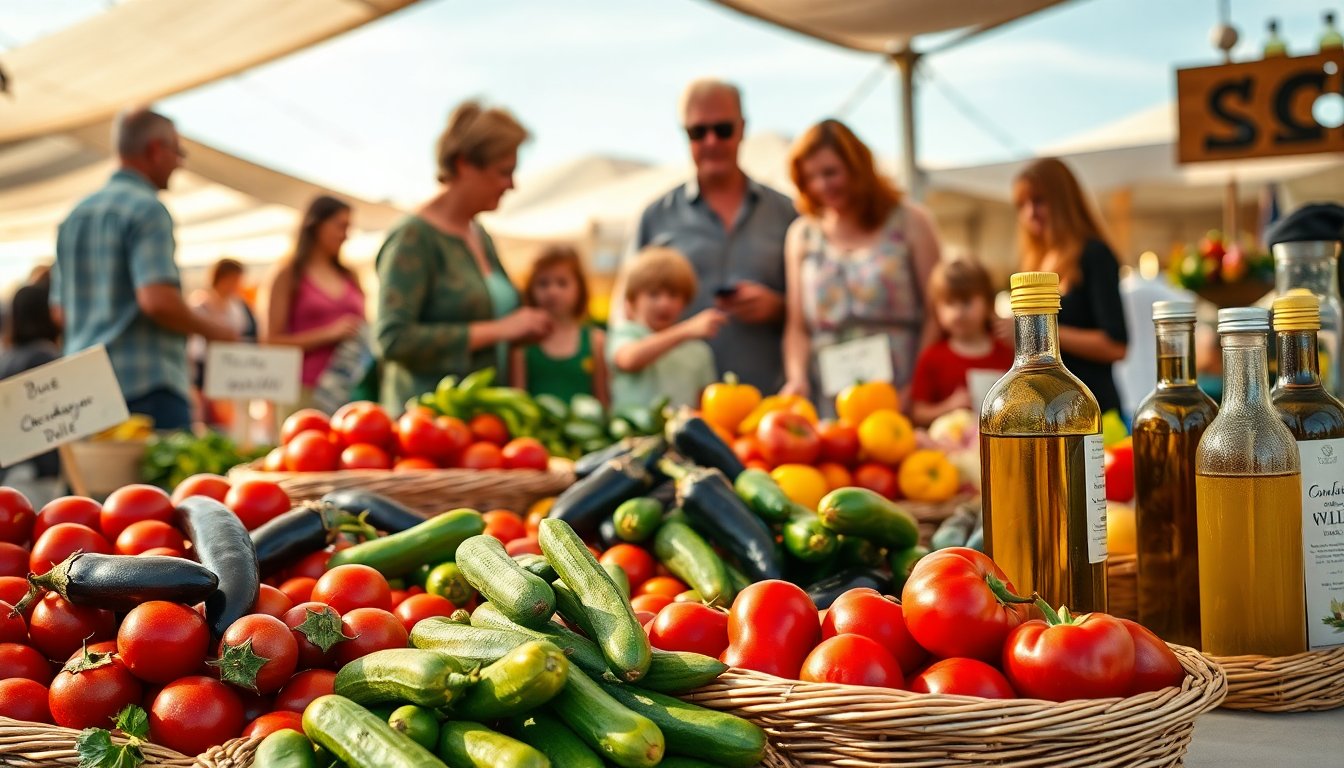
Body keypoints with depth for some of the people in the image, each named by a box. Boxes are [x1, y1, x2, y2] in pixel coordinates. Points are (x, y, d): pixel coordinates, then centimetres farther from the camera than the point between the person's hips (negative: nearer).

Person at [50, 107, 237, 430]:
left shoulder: (76, 214, 16)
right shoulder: (148, 209, -9)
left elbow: (60, 311, 19)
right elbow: (158, 300, -20)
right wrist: (212, 330, -5)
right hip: (147, 384, -8)